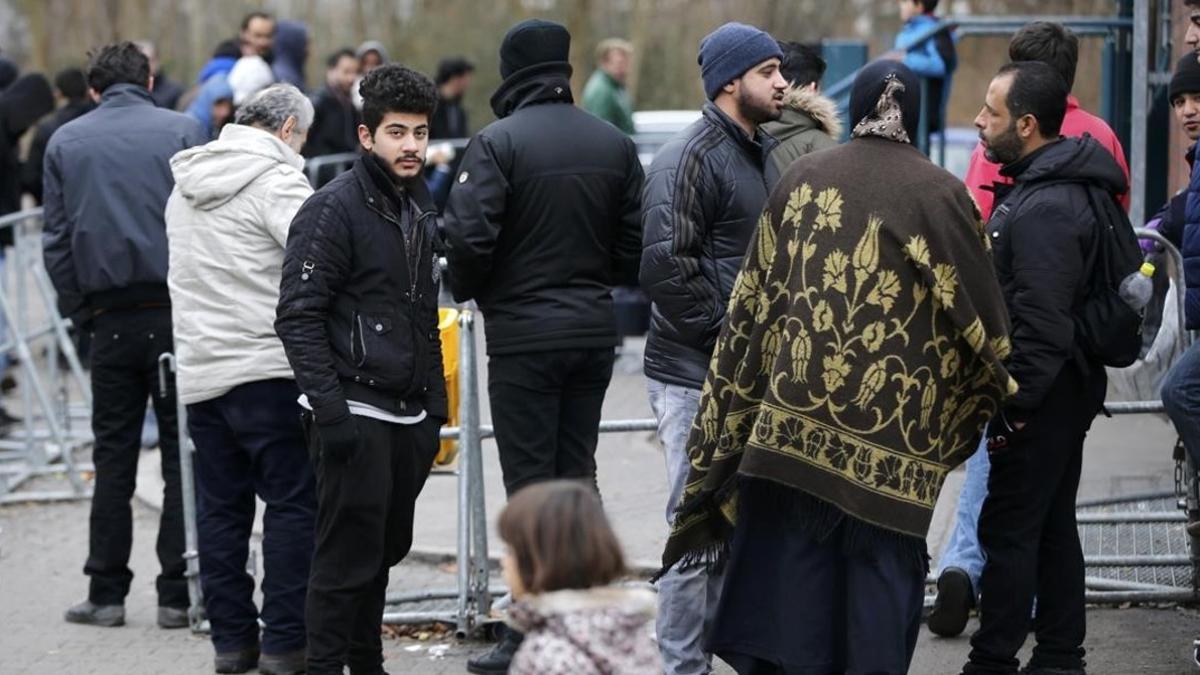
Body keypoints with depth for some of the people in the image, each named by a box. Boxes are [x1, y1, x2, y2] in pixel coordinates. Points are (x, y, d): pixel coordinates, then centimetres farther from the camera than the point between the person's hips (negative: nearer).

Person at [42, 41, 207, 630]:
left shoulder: (66, 142, 6)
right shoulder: (183, 132, -1)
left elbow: (56, 240, 6)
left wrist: (79, 310, 12)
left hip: (111, 317, 2)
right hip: (177, 315, -2)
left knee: (113, 457, 10)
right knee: (182, 456, 3)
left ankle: (106, 593, 9)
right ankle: (176, 593, 2)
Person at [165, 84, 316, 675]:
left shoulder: (188, 182, 15)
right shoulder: (277, 180, -10)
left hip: (198, 370, 7)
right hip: (266, 368, -7)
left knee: (219, 508, 10)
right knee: (292, 503, -1)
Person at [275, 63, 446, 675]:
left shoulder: (419, 210, 16)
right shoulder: (333, 210, -10)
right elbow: (298, 318, -15)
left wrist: (435, 401, 19)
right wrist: (328, 409, -21)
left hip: (408, 417, 8)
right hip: (356, 414, -8)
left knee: (385, 551, 14)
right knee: (347, 555, -6)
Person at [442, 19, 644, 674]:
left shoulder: (498, 143, -12)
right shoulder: (614, 145, 4)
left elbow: (468, 239, -18)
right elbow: (634, 247, 4)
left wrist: (475, 295, 1)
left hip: (523, 335, -5)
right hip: (594, 332, 5)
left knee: (531, 484, -1)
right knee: (576, 475, 14)